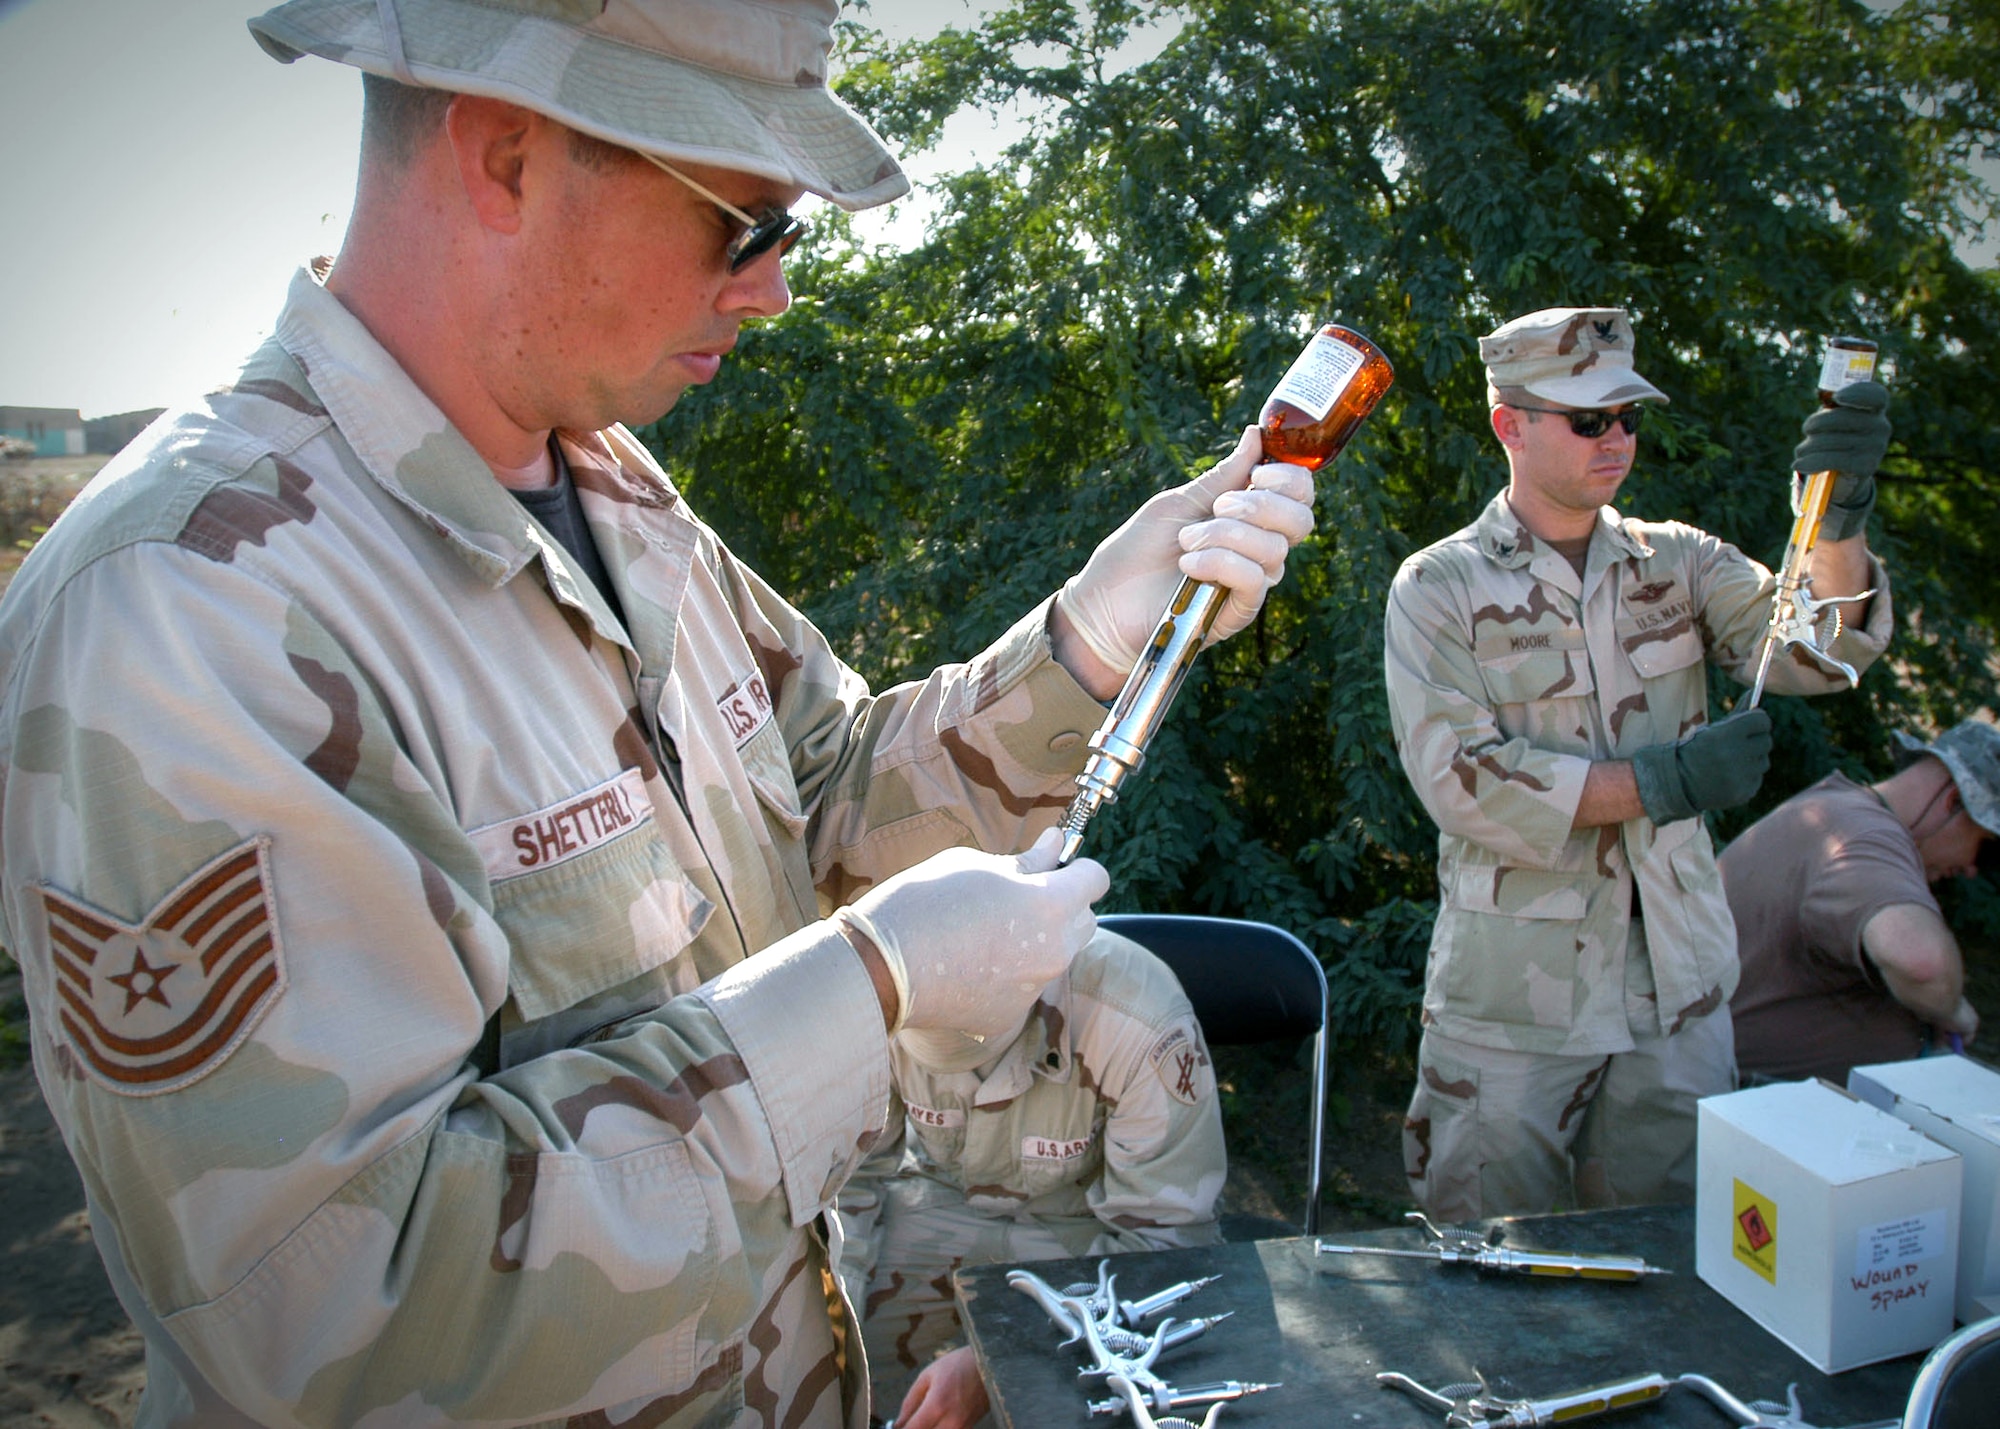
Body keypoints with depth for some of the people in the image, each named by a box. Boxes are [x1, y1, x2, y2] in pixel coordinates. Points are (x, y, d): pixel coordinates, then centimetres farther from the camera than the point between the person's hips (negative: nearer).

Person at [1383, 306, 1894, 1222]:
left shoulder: (1677, 562, 7)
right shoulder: (1438, 588, -5)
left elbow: (1811, 652, -8)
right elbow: (1463, 781, -15)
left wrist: (1839, 525, -26)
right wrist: (1663, 781, -18)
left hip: (1676, 993, 4)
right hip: (1513, 1007, -3)